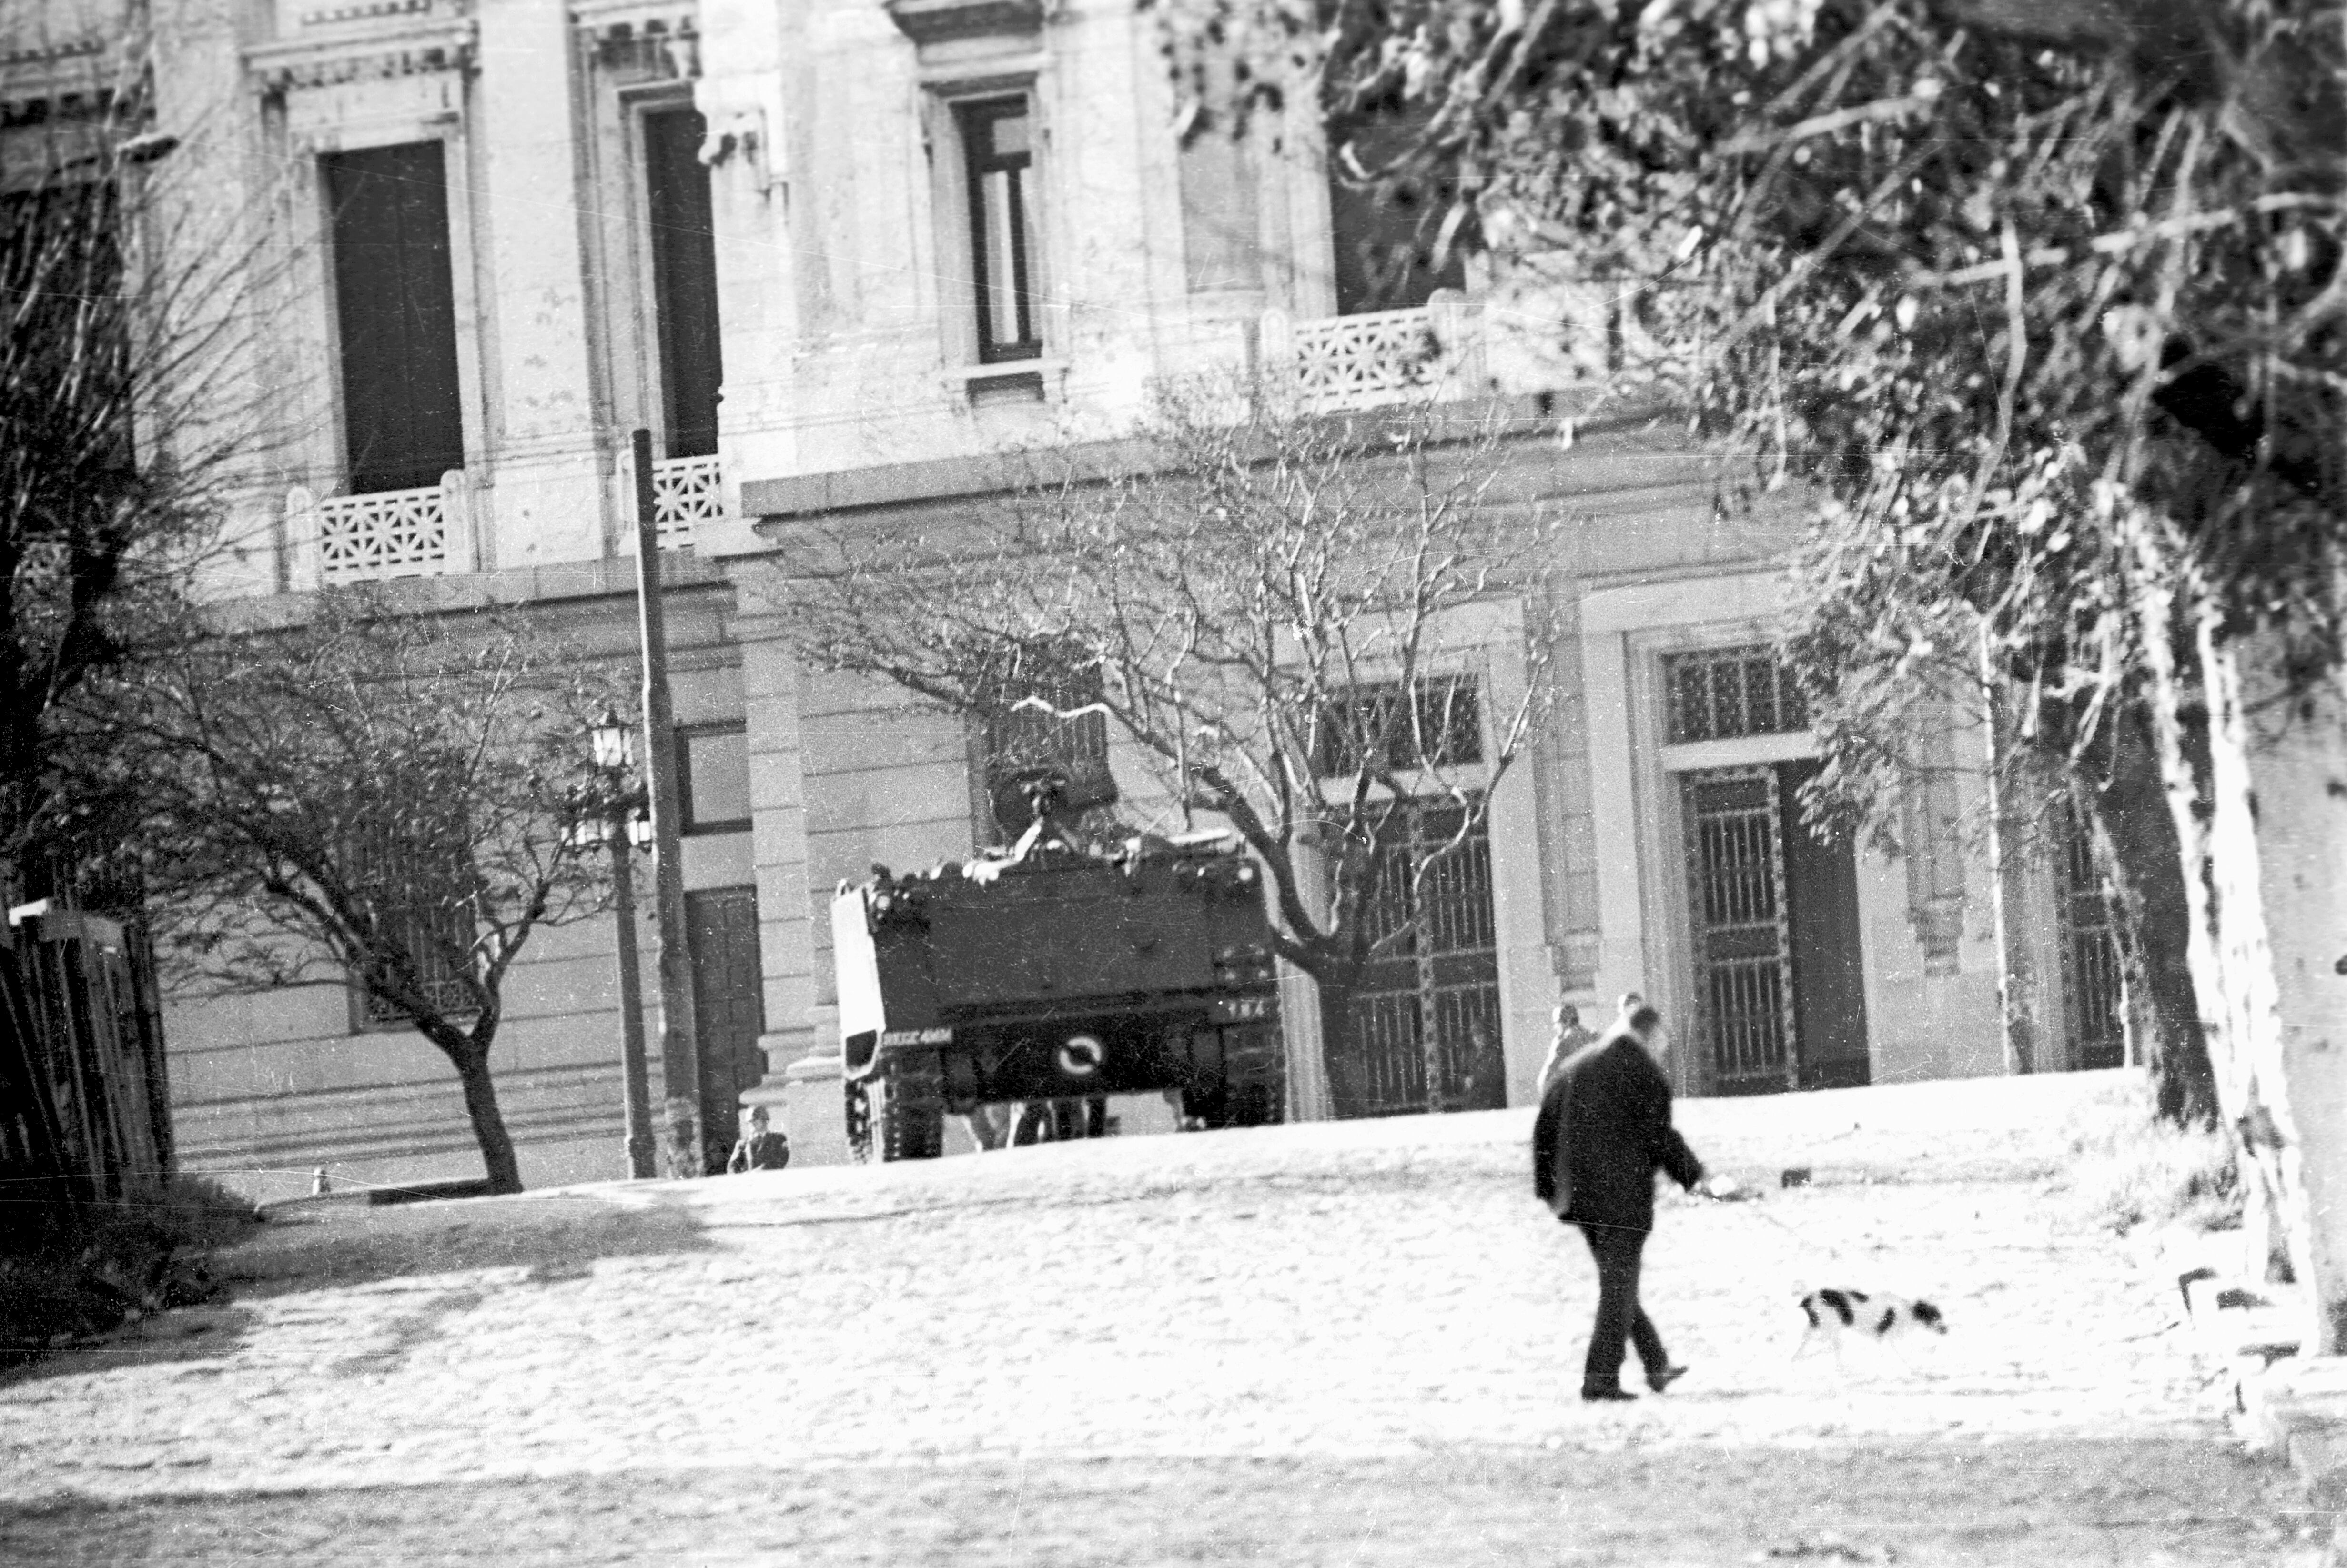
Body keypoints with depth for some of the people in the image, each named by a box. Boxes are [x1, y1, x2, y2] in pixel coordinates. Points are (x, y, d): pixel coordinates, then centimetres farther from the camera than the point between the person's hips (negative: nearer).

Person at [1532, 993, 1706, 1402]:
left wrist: (1548, 1188, 14)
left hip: (1578, 1196, 7)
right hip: (1624, 1194, -7)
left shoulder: (1573, 1067, 12)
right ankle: (1601, 1377, -4)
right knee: (1619, 1285, -1)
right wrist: (1693, 1176, 1)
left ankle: (1657, 1366, 25)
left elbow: (1545, 1128, 11)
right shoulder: (1645, 1074, -8)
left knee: (1617, 1280, 17)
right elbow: (1659, 1137, -11)